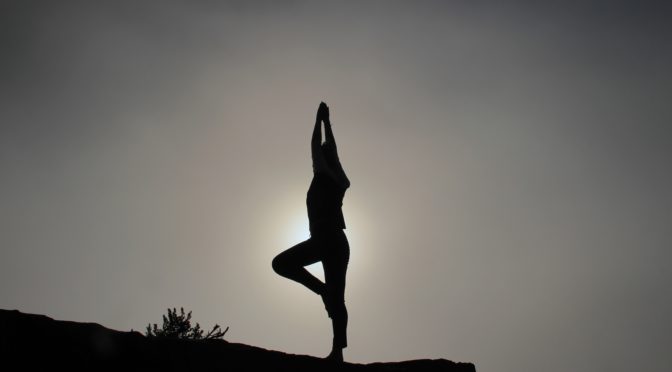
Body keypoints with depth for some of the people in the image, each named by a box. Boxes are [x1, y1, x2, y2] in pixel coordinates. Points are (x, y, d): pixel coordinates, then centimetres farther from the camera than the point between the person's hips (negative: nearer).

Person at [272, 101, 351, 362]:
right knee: (337, 299, 2)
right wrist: (327, 121, 39)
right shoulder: (340, 181, 19)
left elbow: (316, 146, 9)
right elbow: (331, 149, 30)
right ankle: (338, 351, -5)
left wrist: (320, 119, 21)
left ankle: (321, 289, -9)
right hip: (339, 242, 8)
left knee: (281, 263, 0)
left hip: (324, 239, -8)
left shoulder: (323, 177, 2)